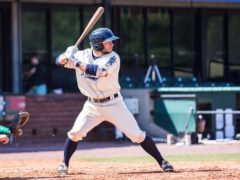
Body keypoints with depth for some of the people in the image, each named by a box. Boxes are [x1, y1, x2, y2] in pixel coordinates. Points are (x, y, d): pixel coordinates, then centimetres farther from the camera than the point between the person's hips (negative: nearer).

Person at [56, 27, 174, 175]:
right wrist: (67, 56, -27)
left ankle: (162, 162, 5)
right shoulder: (82, 55, -2)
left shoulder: (113, 58, -13)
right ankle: (64, 164, 9)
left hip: (113, 104, -2)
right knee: (75, 133, -11)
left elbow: (98, 70, -30)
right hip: (92, 106, 2)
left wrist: (76, 62, -29)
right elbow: (60, 61, -5)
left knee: (137, 134, -4)